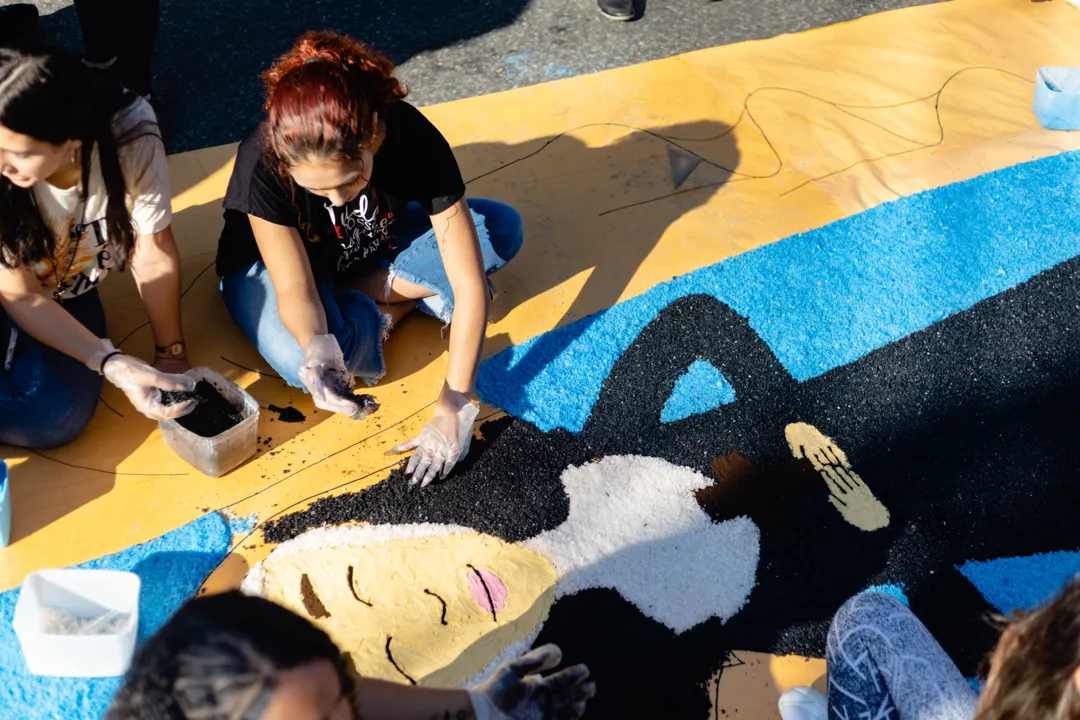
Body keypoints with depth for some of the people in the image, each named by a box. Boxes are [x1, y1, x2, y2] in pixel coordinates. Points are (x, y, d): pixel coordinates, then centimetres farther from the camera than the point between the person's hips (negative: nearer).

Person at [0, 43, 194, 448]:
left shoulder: (129, 136, -28)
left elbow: (153, 258, -14)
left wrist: (171, 354, -6)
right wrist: (114, 365, -31)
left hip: (69, 298, 2)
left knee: (53, 418, -25)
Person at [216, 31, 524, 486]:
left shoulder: (414, 139, -34)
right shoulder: (261, 164, -37)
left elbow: (471, 283, -33)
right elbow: (295, 288, -30)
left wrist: (453, 408, -37)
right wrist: (317, 349, -53)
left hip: (373, 246, 2)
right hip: (272, 258, -2)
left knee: (503, 228, -18)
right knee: (301, 363, -35)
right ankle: (404, 300, -7)